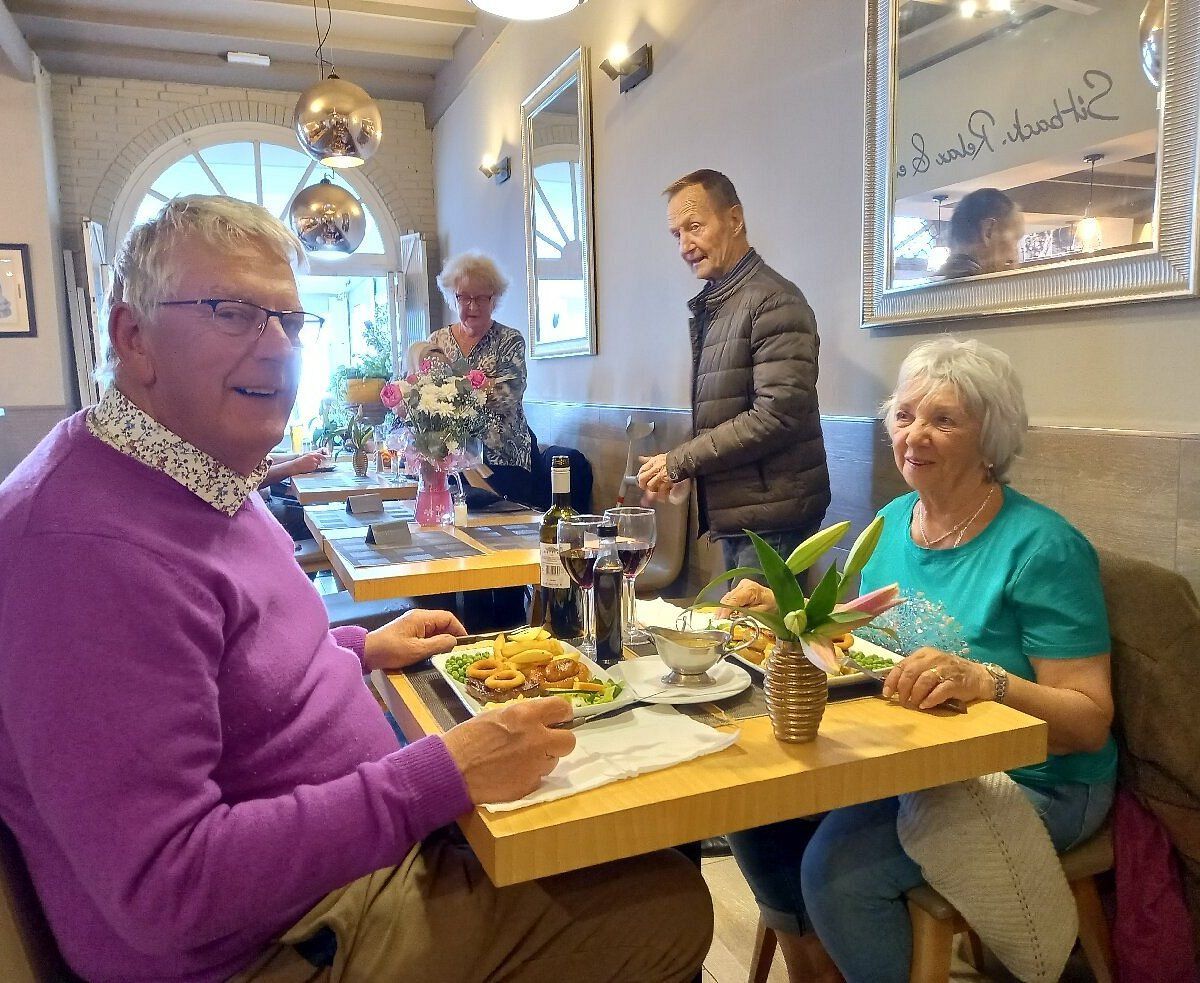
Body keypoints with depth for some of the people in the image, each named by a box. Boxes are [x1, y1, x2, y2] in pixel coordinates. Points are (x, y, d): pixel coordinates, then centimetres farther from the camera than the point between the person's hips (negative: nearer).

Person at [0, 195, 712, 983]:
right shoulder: (91, 544, -28)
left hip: (362, 838, 9)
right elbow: (163, 888, -30)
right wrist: (443, 775, -29)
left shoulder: (199, 476, 5)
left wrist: (363, 650, 8)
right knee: (670, 906, -7)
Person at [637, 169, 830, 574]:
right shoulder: (709, 306, 13)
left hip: (771, 517, -8)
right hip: (732, 514, 8)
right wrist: (675, 466, 1)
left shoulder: (774, 301, -13)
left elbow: (776, 415, -21)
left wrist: (679, 462, -15)